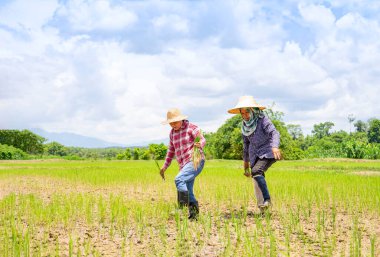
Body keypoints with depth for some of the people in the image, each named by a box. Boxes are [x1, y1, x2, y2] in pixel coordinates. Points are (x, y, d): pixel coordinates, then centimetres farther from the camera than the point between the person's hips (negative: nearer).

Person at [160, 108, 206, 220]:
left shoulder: (191, 127, -5)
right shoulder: (172, 132, 15)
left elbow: (202, 140, -15)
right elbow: (171, 150, 22)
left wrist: (199, 144, -39)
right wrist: (164, 167, 19)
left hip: (195, 161, -8)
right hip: (184, 165, 8)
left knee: (179, 180, -26)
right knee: (188, 191, 5)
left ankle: (182, 209, -24)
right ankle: (194, 215, 11)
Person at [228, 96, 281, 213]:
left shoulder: (263, 120, -12)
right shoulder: (245, 126, 8)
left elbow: (274, 133, -26)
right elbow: (246, 145, 18)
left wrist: (275, 147, -46)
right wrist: (246, 164, 22)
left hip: (267, 153, -6)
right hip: (255, 155, 7)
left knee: (256, 171, -28)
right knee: (257, 180, -2)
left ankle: (266, 199, -24)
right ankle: (262, 207, 3)